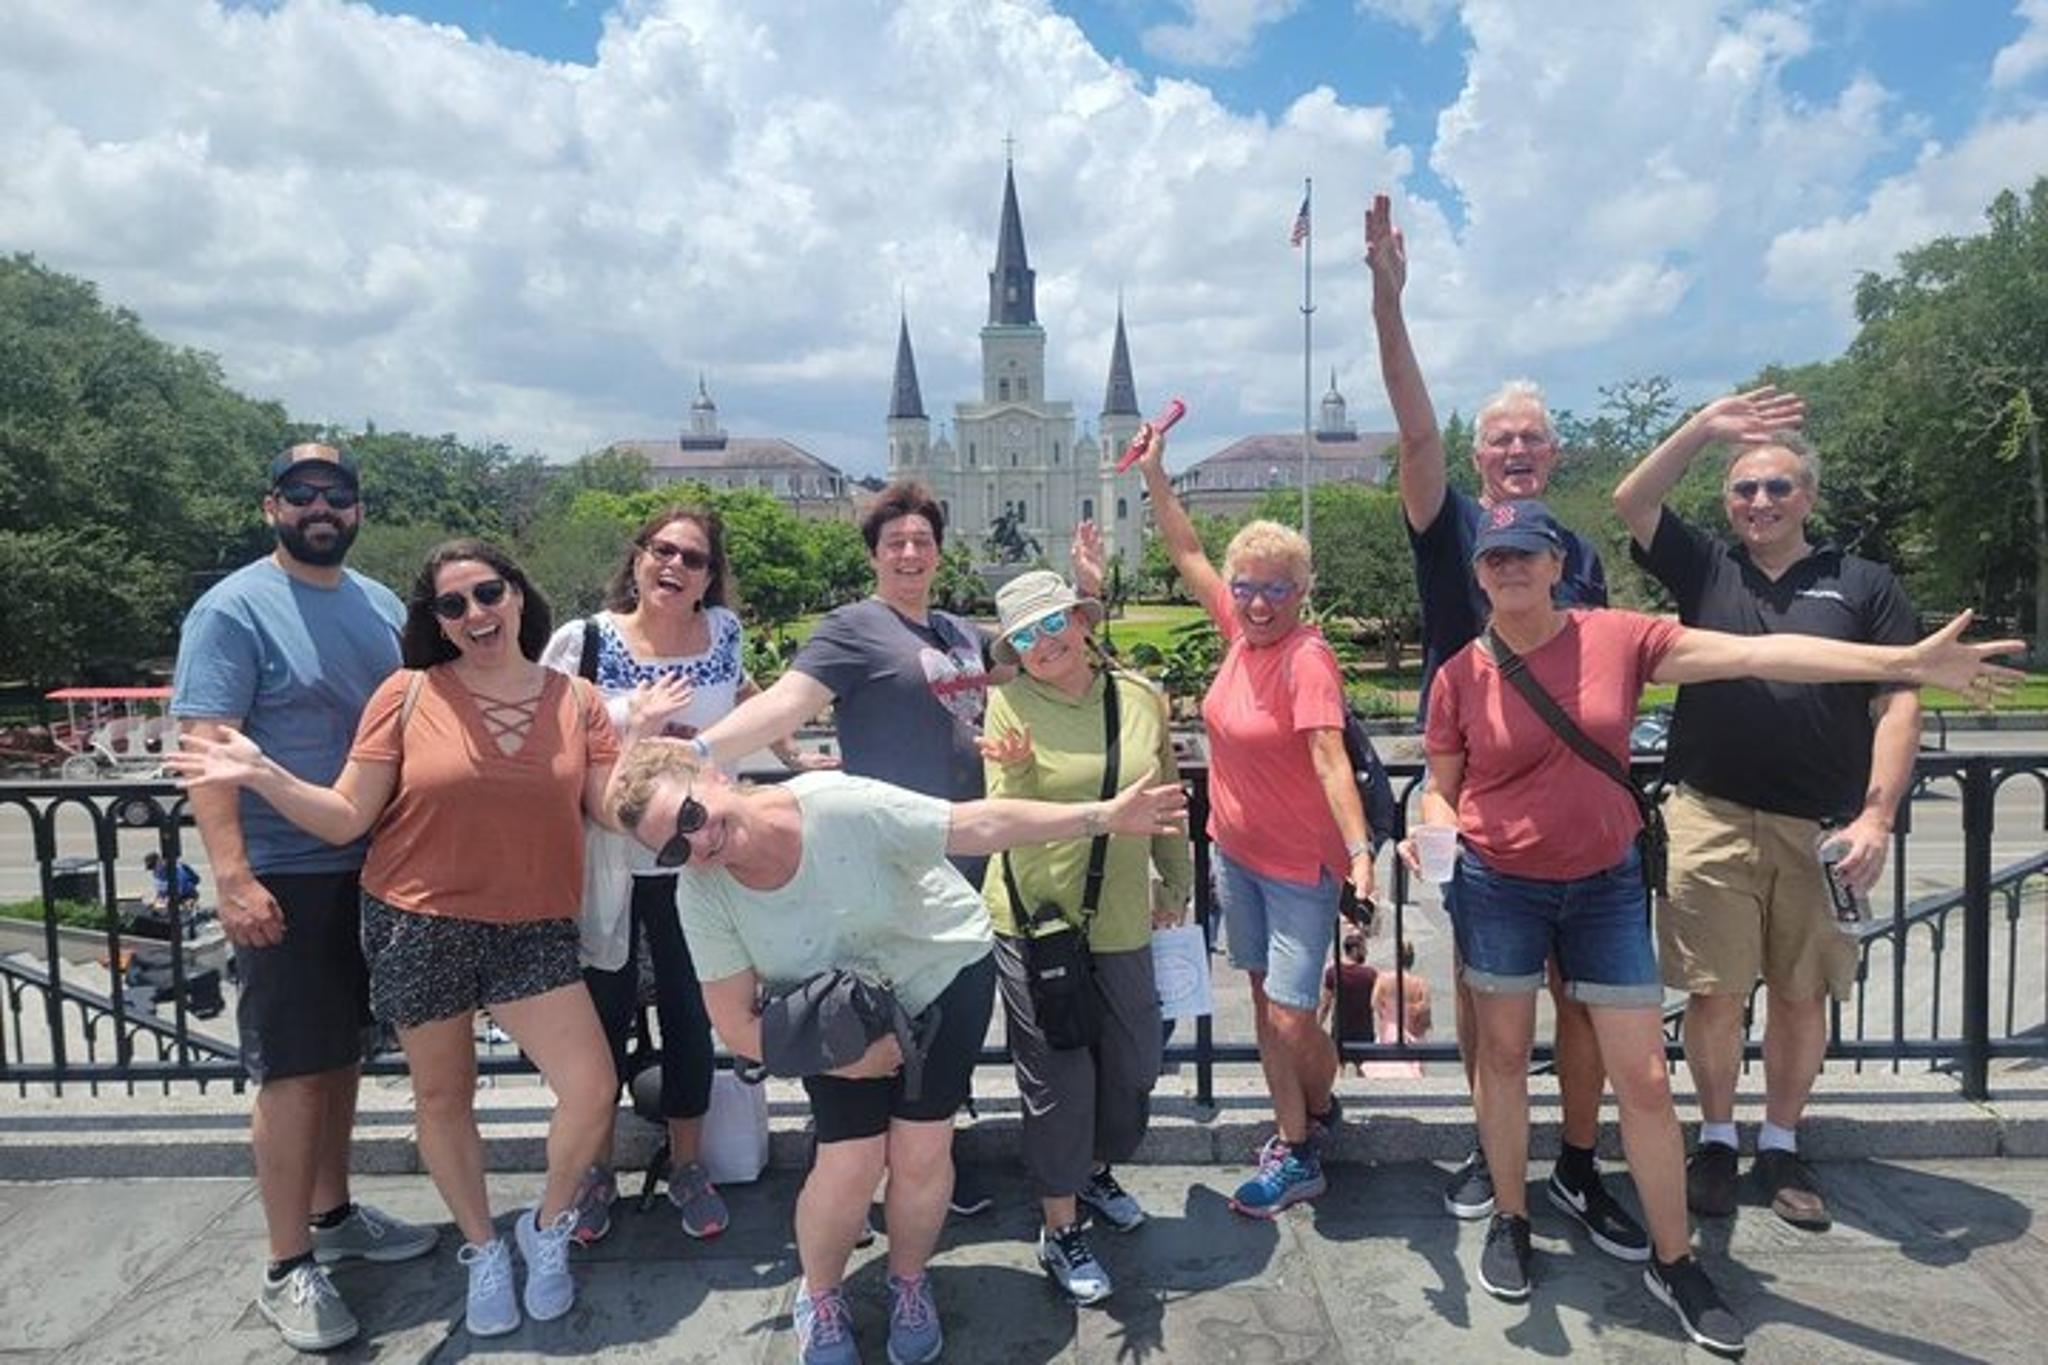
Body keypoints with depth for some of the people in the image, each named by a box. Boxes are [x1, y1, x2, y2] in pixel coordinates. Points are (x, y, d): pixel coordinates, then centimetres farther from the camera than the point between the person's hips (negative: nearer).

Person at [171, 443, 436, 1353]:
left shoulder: (382, 608, 10)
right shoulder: (233, 610, -10)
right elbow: (206, 749, -16)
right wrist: (233, 877, -24)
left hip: (372, 868, 6)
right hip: (285, 876, -6)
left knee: (342, 1053, 16)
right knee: (291, 1069, 0)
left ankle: (332, 1215, 32)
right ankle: (288, 1270, 12)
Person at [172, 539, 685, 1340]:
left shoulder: (576, 701, 0)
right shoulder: (408, 694, -6)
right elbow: (346, 819, -4)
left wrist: (640, 734, -10)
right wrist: (263, 776, -17)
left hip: (533, 932, 1)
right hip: (418, 927, -1)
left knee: (592, 1092, -5)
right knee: (443, 1098, 14)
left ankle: (546, 1230, 25)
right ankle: (482, 1251, 39)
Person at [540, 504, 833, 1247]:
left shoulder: (724, 632, -1)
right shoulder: (583, 641, -9)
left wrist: (793, 755, 23)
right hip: (606, 864, -2)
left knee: (691, 1018, 12)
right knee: (606, 1019, 11)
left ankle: (687, 1168, 30)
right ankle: (597, 1171, 31)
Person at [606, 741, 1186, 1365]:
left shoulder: (840, 806, -33)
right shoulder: (702, 894, -23)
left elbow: (979, 825, -25)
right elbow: (738, 1025, -14)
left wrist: (1104, 816, -25)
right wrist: (846, 1057, -22)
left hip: (944, 973, -1)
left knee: (921, 1153, -3)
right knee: (851, 1163, -9)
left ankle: (909, 1283, 28)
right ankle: (819, 1297, 23)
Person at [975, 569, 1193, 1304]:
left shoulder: (1142, 698, -1)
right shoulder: (1011, 703, -9)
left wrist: (1175, 884, 17)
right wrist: (1015, 771, -31)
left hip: (1122, 920, 4)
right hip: (1035, 919, -3)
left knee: (1134, 1065, 16)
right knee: (1059, 1077, 5)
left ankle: (1096, 1169, 46)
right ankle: (1060, 1229, 25)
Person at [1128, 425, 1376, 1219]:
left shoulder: (1307, 656, -21)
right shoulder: (1240, 629, -2)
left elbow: (1330, 759, -31)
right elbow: (1187, 554, 7)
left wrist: (1360, 850, -42)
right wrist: (1154, 475, 4)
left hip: (1300, 864, -7)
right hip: (1235, 850, 7)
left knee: (1292, 1020, -4)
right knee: (1267, 1003, 15)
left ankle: (1320, 1107, 30)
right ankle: (1295, 1150, 31)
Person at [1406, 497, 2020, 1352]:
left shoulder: (1617, 639, -8)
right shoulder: (1459, 677, -8)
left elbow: (1755, 655, -12)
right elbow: (1441, 790, 3)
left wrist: (1906, 662, -17)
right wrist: (1431, 833, -20)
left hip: (1606, 886, 1)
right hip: (1498, 887, 0)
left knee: (1645, 1076, 5)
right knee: (1503, 1054, 12)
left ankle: (1674, 1263, 23)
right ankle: (1510, 1224, 32)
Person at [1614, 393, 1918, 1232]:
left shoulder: (1864, 586, 7)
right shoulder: (1705, 570, 10)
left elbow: (1898, 703, 2)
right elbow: (1630, 502, -1)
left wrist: (1876, 815, -7)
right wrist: (1704, 428, -9)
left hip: (1819, 829, 0)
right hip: (1711, 820, 0)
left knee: (1802, 994, 9)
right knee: (1715, 992, 4)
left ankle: (1780, 1147, 26)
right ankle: (1716, 1140, 22)